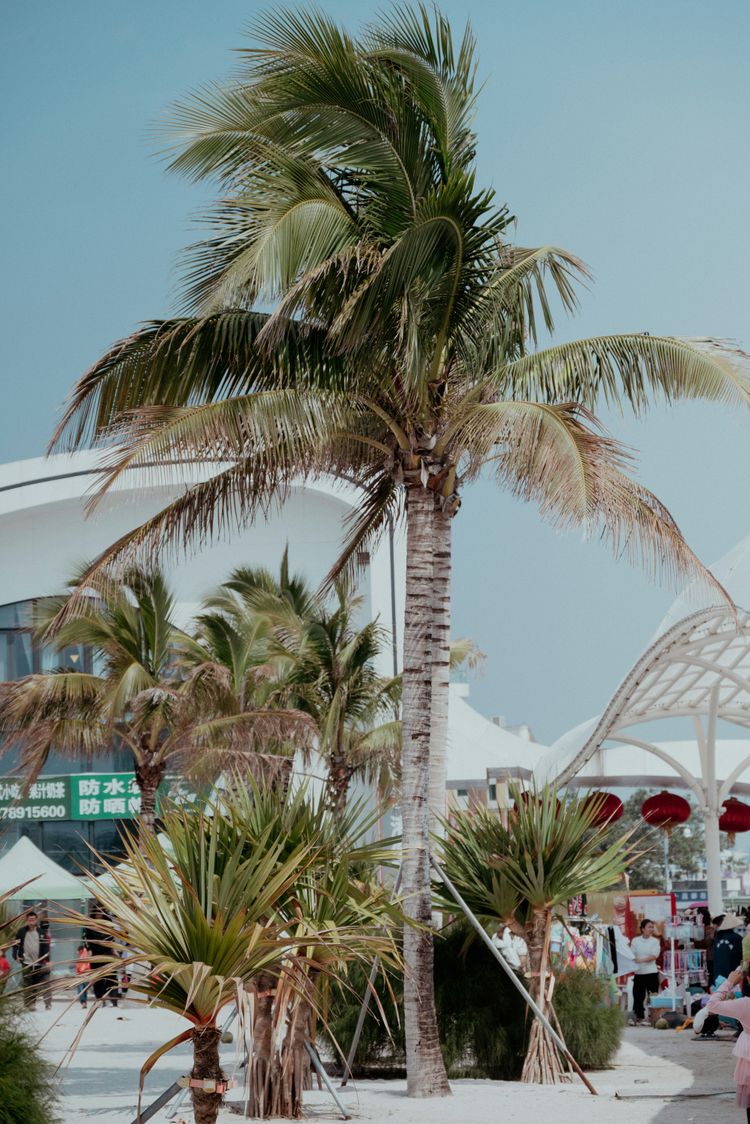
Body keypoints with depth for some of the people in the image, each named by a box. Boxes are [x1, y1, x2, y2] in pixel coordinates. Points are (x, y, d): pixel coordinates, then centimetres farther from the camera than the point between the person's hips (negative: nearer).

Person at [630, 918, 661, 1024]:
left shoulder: (655, 941, 2)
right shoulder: (635, 941, 7)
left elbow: (654, 956, -9)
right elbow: (632, 955, 2)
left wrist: (641, 960, -22)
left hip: (651, 972, -1)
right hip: (638, 972, 2)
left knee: (653, 996, -2)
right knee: (638, 996, 2)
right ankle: (639, 1016, 11)